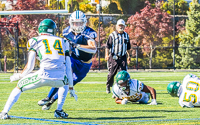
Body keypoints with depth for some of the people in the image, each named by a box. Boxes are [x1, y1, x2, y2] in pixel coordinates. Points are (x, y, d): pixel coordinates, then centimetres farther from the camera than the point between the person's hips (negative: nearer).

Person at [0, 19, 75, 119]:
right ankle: (59, 111, 26)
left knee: (20, 86, 21)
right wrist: (71, 87, 31)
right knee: (65, 82, 38)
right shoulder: (63, 42, 24)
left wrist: (19, 76, 27)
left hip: (44, 76, -2)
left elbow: (30, 66, 9)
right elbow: (68, 67, 23)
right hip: (59, 79, 2)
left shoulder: (36, 41, 15)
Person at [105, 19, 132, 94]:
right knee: (112, 73, 2)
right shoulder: (112, 35, -2)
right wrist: (107, 55, -17)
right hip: (114, 57, -3)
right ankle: (108, 87, 19)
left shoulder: (126, 36, 12)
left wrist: (129, 56, 19)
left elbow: (128, 48, 21)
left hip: (123, 57, 3)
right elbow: (108, 46, -6)